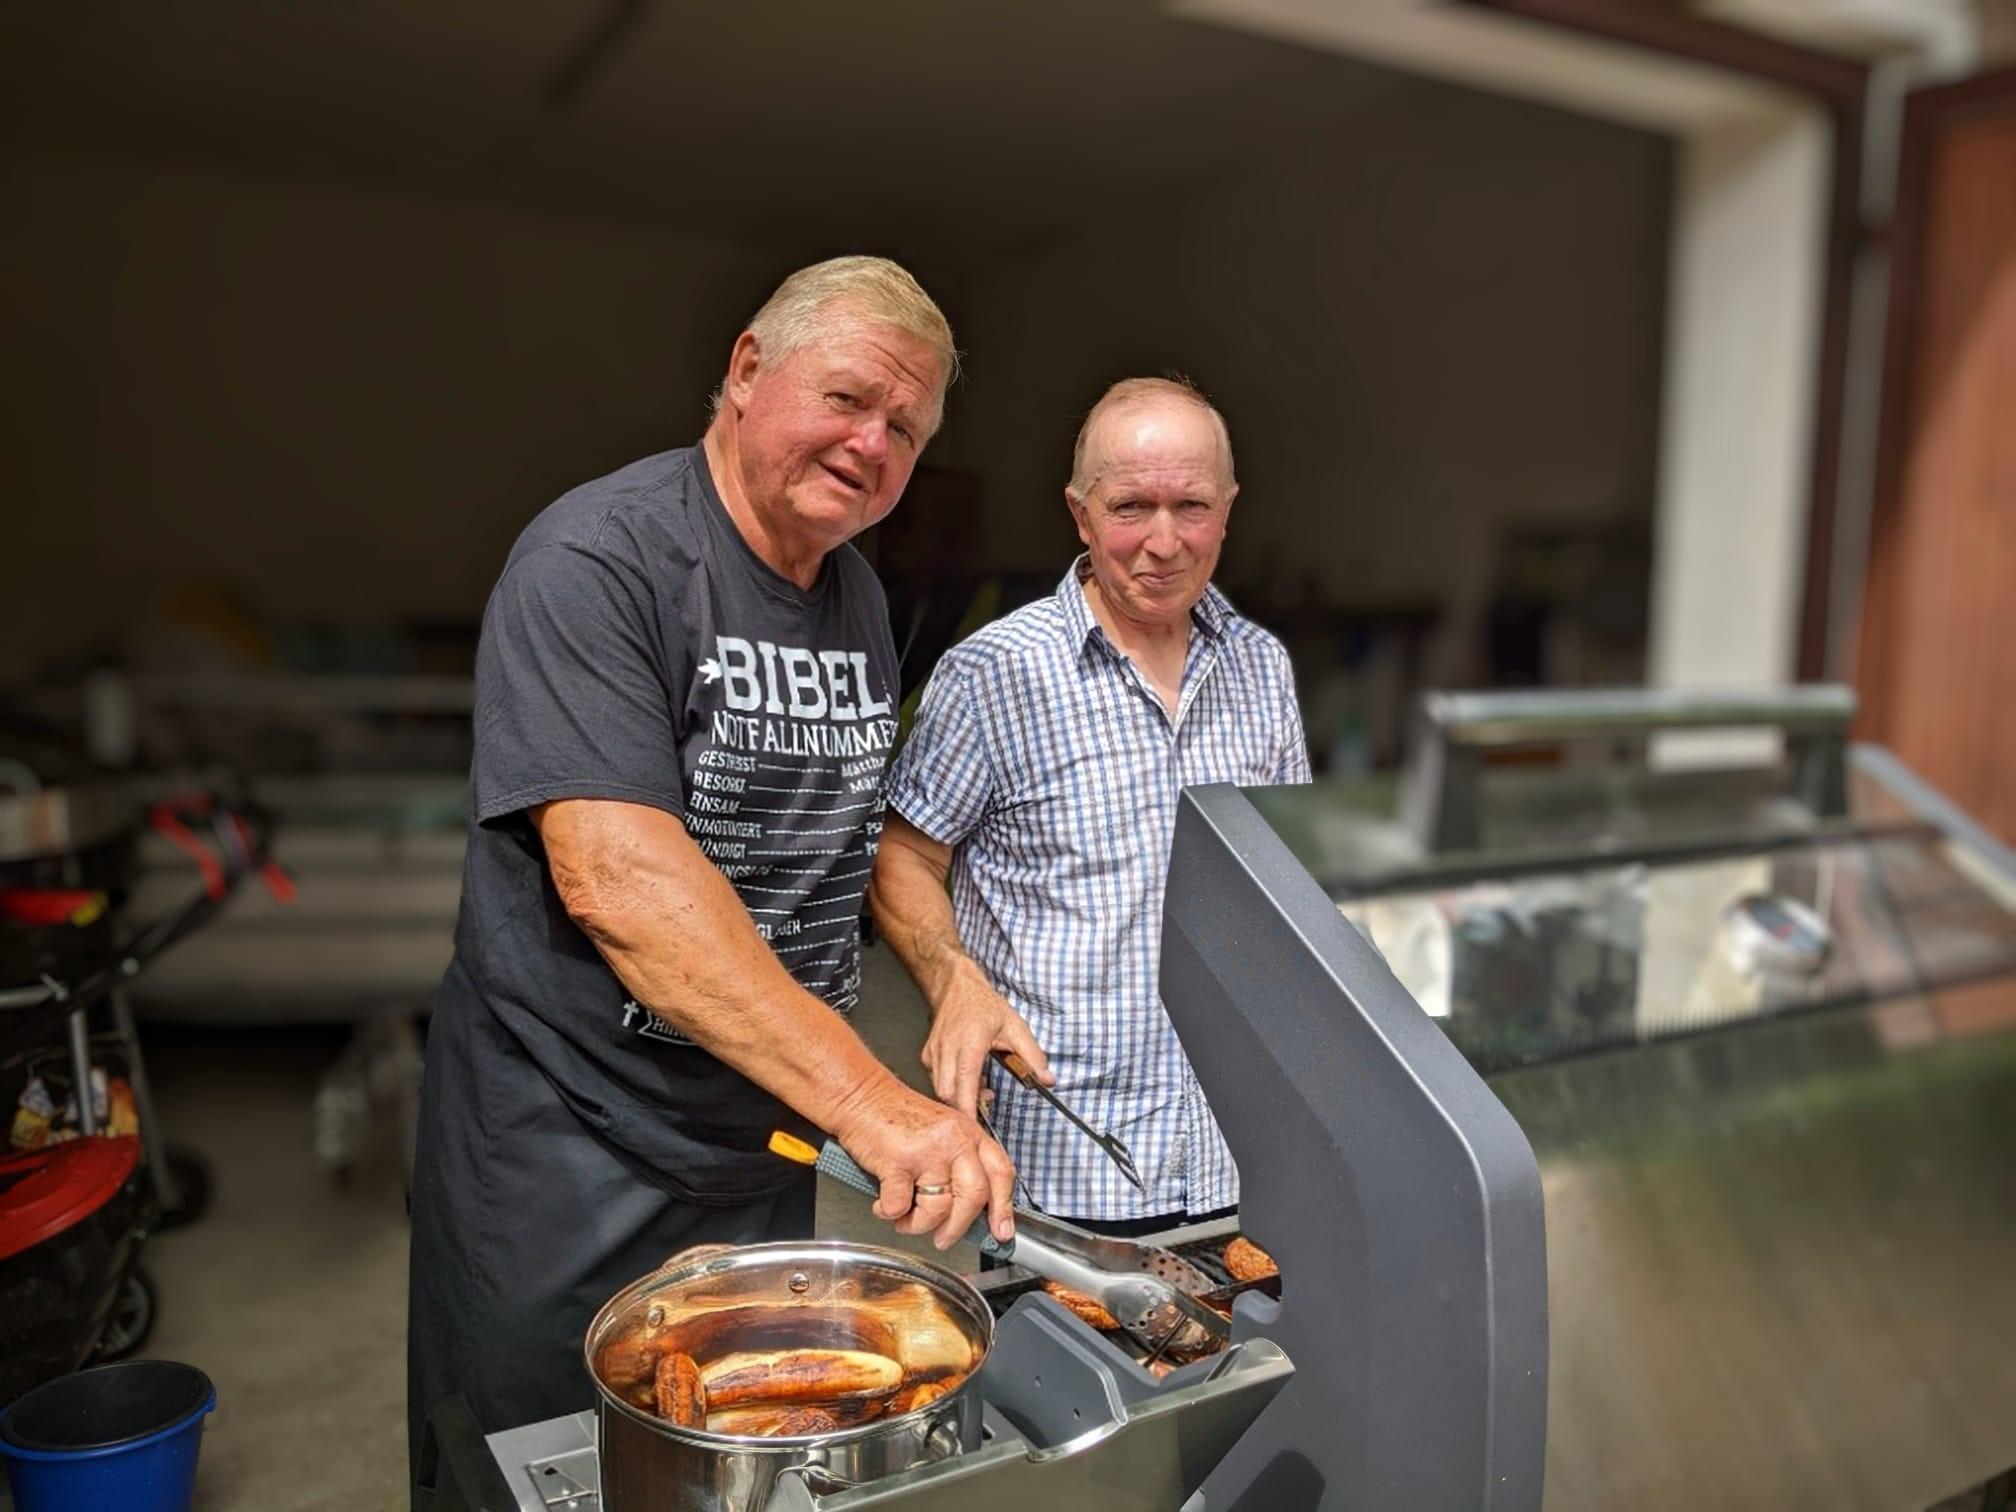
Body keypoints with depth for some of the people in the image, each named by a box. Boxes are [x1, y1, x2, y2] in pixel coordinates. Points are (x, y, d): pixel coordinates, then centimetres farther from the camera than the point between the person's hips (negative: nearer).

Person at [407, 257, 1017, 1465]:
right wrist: (869, 1101, -37)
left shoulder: (859, 598, 5)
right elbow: (615, 874, -31)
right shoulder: (596, 561, -19)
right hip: (571, 1150, -7)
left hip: (768, 1139, 7)